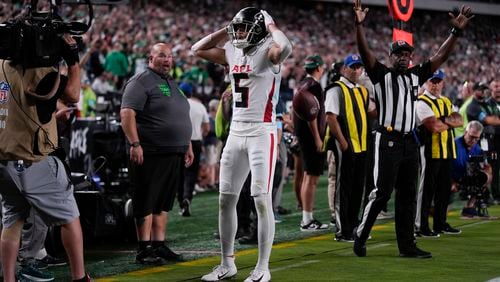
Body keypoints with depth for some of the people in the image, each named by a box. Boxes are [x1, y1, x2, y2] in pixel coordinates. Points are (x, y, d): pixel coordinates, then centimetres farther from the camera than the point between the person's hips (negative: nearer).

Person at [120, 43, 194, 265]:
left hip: (174, 154, 8)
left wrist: (187, 145, 23)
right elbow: (127, 113, -17)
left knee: (164, 203, 11)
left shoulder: (172, 84, 20)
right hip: (151, 154, -8)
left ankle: (159, 246, 17)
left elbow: (181, 118, 28)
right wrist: (135, 144, -24)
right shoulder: (141, 81, -7)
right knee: (146, 203, -3)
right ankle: (144, 250, 0)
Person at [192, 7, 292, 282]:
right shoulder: (233, 53, 10)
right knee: (226, 199, 9)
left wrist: (271, 25, -15)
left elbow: (285, 47, -34)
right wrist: (226, 30, 11)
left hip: (262, 133, -7)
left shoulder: (267, 52, -10)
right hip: (236, 132, 7)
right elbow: (198, 50, 21)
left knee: (262, 200, -5)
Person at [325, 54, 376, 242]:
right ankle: (342, 231, 0)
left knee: (358, 188, 13)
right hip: (346, 146, -8)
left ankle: (353, 227, 23)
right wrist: (342, 141, -19)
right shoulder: (337, 89, -8)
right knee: (344, 188, -4)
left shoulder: (363, 91, 17)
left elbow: (373, 112, 25)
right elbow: (331, 117, -16)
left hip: (362, 146, 8)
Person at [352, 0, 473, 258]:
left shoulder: (416, 76, 15)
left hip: (410, 142, 6)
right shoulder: (382, 74, 1)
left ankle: (406, 245, 12)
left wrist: (456, 32, 4)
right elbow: (365, 52, -13)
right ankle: (360, 234, 8)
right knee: (382, 192, -8)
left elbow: (441, 56, 13)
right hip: (387, 141, -6)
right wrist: (359, 25, -27)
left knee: (408, 196, 7)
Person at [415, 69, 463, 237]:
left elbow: (459, 121, 7)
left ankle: (440, 223, 22)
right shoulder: (422, 102, -8)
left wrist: (443, 120, -11)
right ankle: (421, 227, -2)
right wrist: (450, 122, -1)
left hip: (447, 151, 8)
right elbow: (434, 126, -18)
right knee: (427, 188, -6)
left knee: (445, 188, 12)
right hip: (430, 151, -8)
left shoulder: (446, 102, 19)